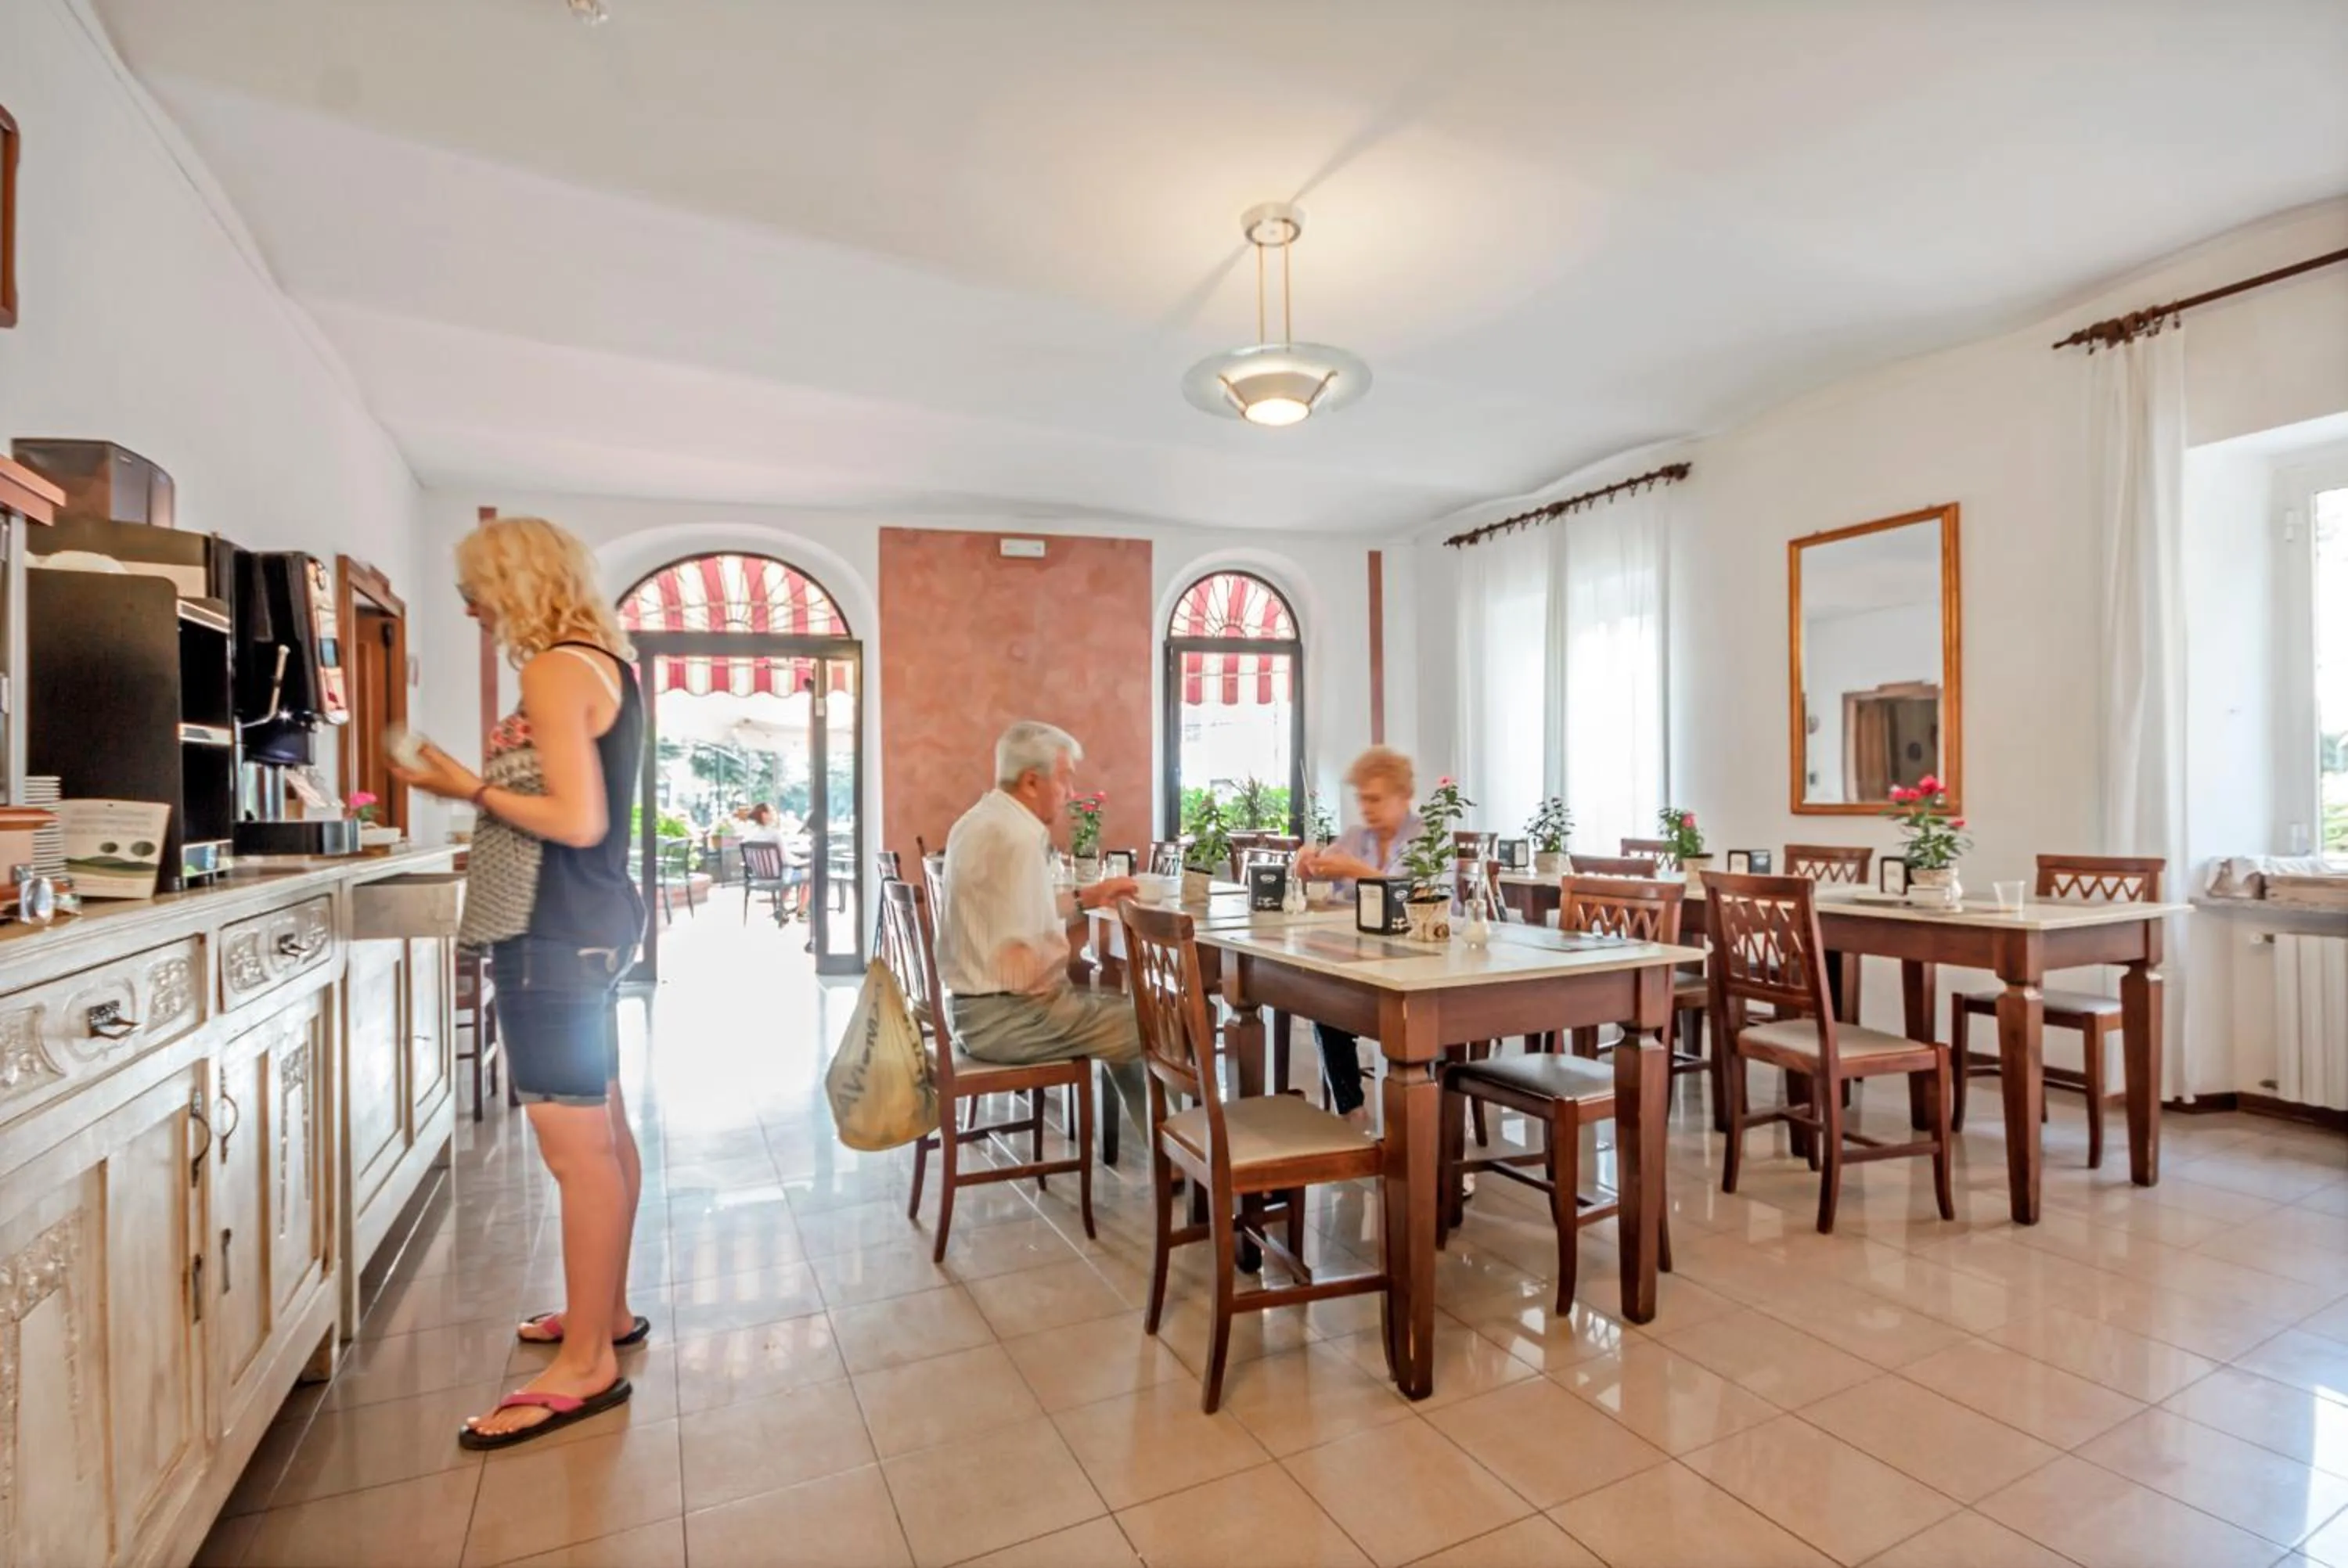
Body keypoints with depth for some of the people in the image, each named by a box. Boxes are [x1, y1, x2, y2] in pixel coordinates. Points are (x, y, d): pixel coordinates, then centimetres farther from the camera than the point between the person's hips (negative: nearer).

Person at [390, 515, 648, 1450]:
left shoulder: (552, 670, -14)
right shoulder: (606, 661, 15)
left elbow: (578, 820, -21)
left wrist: (470, 789, -10)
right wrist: (517, 754, 6)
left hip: (557, 928, -10)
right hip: (589, 918, 10)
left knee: (575, 1148, -2)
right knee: (602, 1132, 17)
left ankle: (586, 1364, 10)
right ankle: (605, 1313, 32)